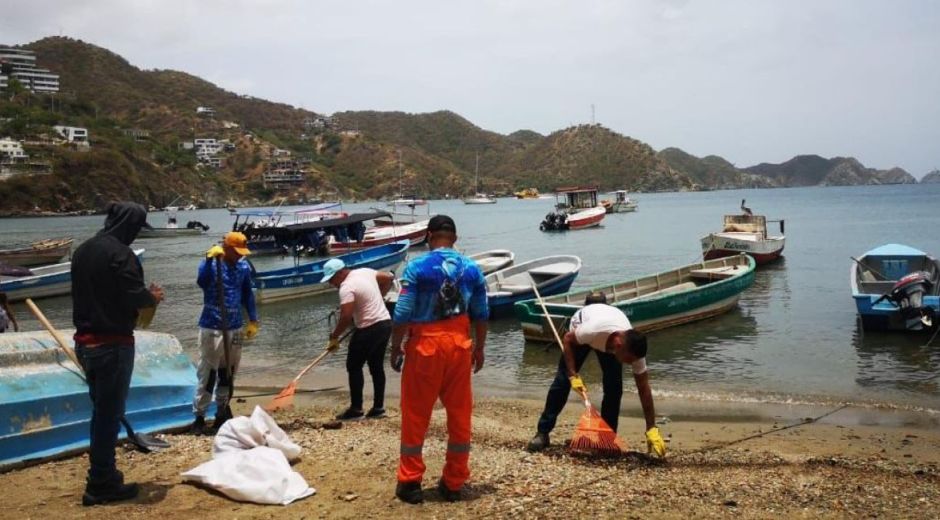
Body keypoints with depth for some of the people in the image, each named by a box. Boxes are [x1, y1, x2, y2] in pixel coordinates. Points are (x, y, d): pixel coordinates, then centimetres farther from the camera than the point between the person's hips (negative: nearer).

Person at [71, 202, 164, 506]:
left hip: (85, 341, 9)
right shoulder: (119, 253, -17)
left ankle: (102, 476, 28)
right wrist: (153, 297, 0)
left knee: (101, 410, 19)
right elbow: (134, 297, -21)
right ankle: (101, 484, 6)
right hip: (112, 344, -9)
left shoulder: (83, 250, 11)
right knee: (109, 413, 0)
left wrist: (144, 296, 15)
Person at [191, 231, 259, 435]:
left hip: (235, 328, 5)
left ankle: (222, 415, 25)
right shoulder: (210, 264, -9)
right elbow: (201, 281, -31)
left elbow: (247, 294, 15)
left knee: (228, 374, 13)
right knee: (207, 374, -4)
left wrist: (253, 320, 14)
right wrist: (210, 258, -39)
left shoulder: (244, 267, 5)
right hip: (212, 328, -5)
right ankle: (199, 418, 4)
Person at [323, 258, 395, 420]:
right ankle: (378, 407, 17)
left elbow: (346, 317, -23)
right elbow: (388, 278, 20)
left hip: (369, 330, -9)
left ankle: (356, 409, 5)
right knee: (377, 367, 14)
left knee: (354, 367, 3)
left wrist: (334, 337, -11)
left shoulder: (347, 287, -18)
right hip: (385, 323, 9)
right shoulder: (366, 271, 7)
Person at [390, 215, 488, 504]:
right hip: (459, 345, 3)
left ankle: (410, 482, 17)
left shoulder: (417, 267, -8)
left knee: (416, 414, 9)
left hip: (425, 345, -3)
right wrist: (479, 348, 17)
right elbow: (481, 314, 6)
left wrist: (396, 347, 1)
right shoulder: (471, 269, 3)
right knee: (459, 413, 12)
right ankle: (454, 483, 20)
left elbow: (403, 313, -10)